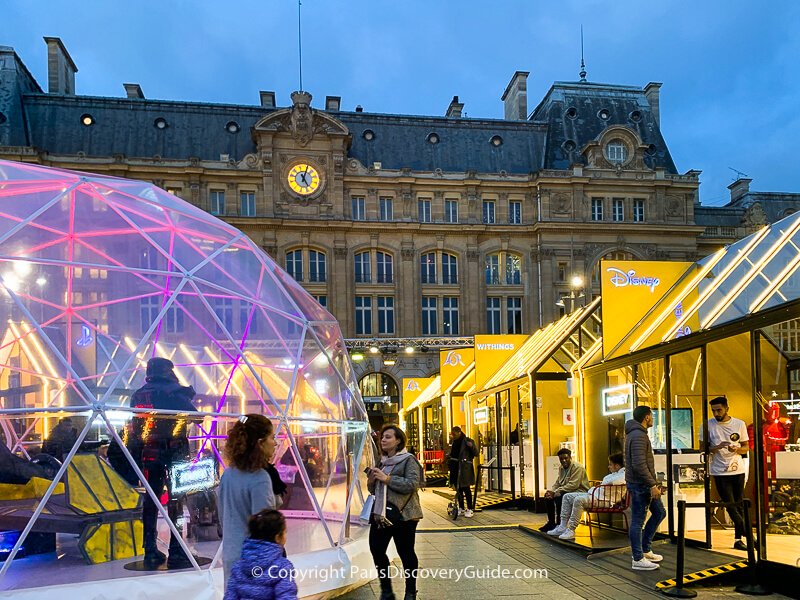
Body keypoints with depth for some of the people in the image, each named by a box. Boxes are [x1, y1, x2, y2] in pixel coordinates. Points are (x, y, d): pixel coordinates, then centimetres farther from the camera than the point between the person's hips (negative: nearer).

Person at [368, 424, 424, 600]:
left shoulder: (409, 460, -6)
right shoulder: (382, 461, 15)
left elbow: (412, 484, -21)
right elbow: (374, 490, 24)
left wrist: (387, 479, -21)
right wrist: (371, 481, 1)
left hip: (402, 515, -7)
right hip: (380, 513, 7)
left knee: (406, 553, 3)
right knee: (376, 550, 5)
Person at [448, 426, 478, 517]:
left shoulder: (468, 441, -8)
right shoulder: (453, 441, 12)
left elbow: (476, 453, -9)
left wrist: (471, 446, -25)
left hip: (464, 468, -7)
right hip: (455, 467, 7)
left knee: (466, 488, -4)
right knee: (458, 488, 11)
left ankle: (470, 509, 4)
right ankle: (461, 508, 21)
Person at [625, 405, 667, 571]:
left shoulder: (636, 433, 14)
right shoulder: (639, 436, -19)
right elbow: (639, 465, -26)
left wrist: (653, 483, 21)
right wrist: (652, 485, -22)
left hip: (643, 484, 11)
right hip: (640, 485, -11)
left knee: (659, 512, 18)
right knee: (638, 521, -2)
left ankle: (645, 550, 25)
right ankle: (638, 560, 6)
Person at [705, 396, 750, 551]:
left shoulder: (739, 424, 1)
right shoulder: (708, 425, -4)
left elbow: (746, 447, 8)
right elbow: (704, 449, -1)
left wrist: (737, 449, -15)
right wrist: (717, 447, -20)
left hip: (738, 470, 2)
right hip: (720, 472, -2)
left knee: (739, 506, 7)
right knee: (730, 506, -7)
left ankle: (738, 540, 16)